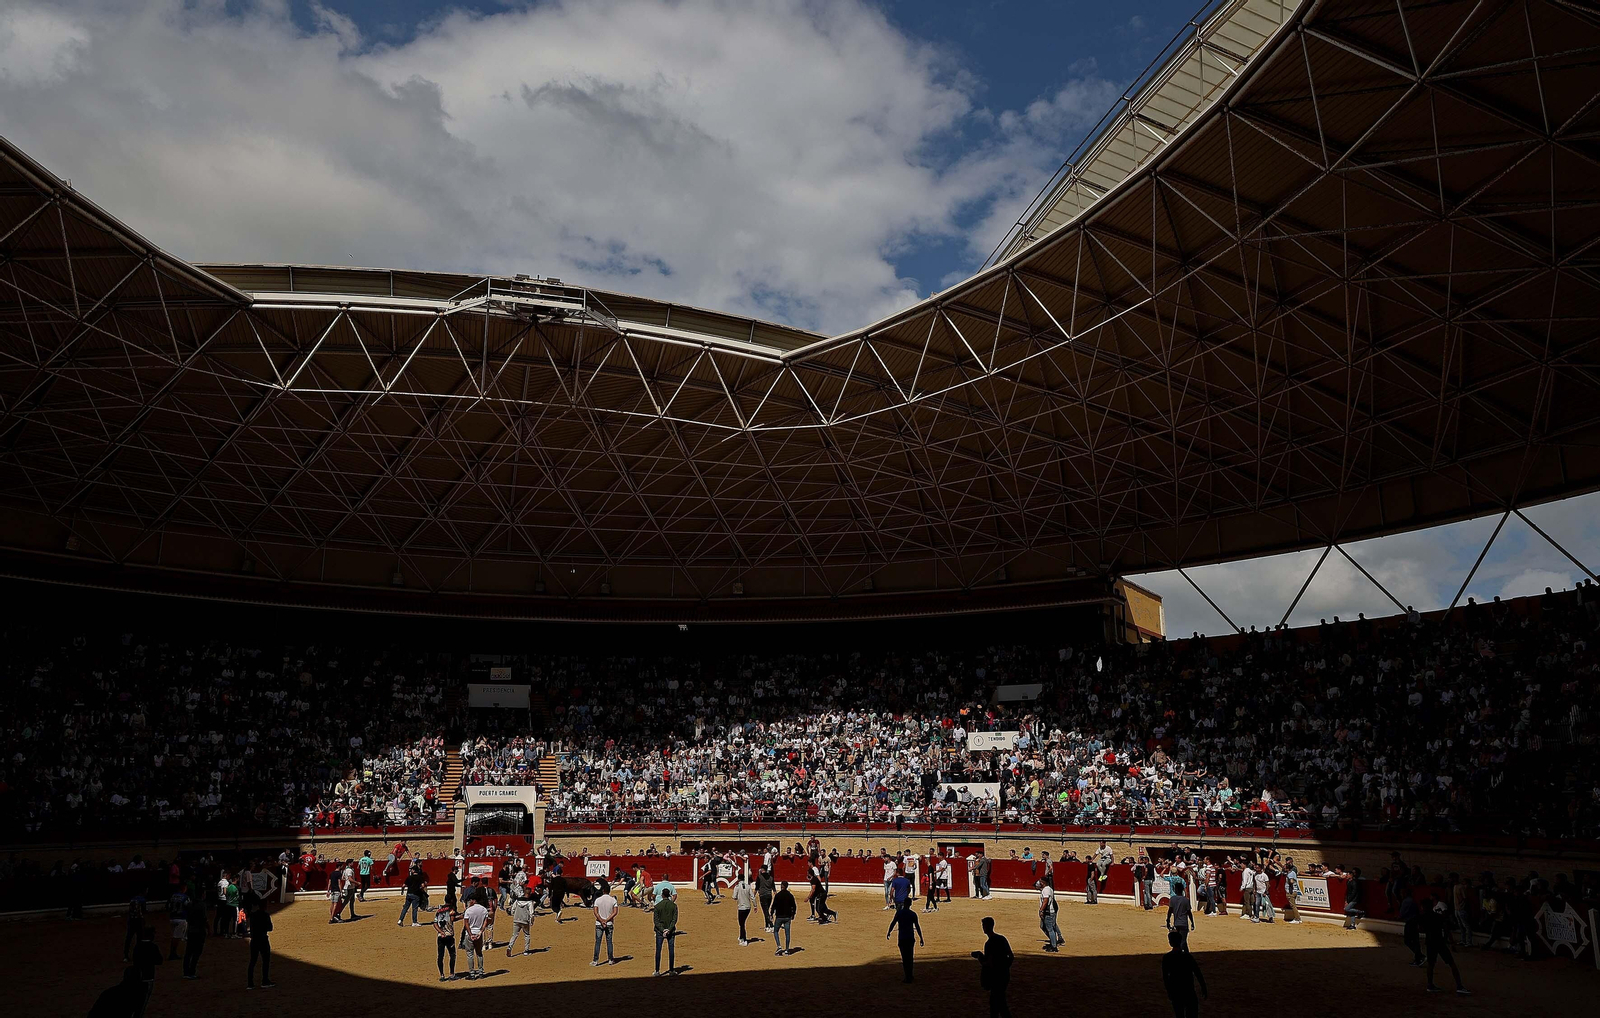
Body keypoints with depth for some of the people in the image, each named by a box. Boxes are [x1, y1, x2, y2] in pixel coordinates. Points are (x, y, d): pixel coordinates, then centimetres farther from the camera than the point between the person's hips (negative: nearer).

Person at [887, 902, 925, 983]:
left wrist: (889, 933, 11)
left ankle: (908, 978, -2)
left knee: (905, 958, 1)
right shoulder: (913, 914, -2)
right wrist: (921, 939, 1)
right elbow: (917, 927, -3)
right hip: (911, 938, 3)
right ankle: (910, 976, 26)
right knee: (910, 958, 17)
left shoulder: (899, 913, -5)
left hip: (902, 938, -2)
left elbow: (893, 923, -3)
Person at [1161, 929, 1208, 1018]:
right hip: (1189, 991, -2)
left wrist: (1169, 991, 9)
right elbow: (1198, 974, -9)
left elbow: (1165, 977, -3)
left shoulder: (1166, 958, -8)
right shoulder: (1188, 956, -13)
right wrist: (1204, 988, 3)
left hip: (1175, 991, 2)